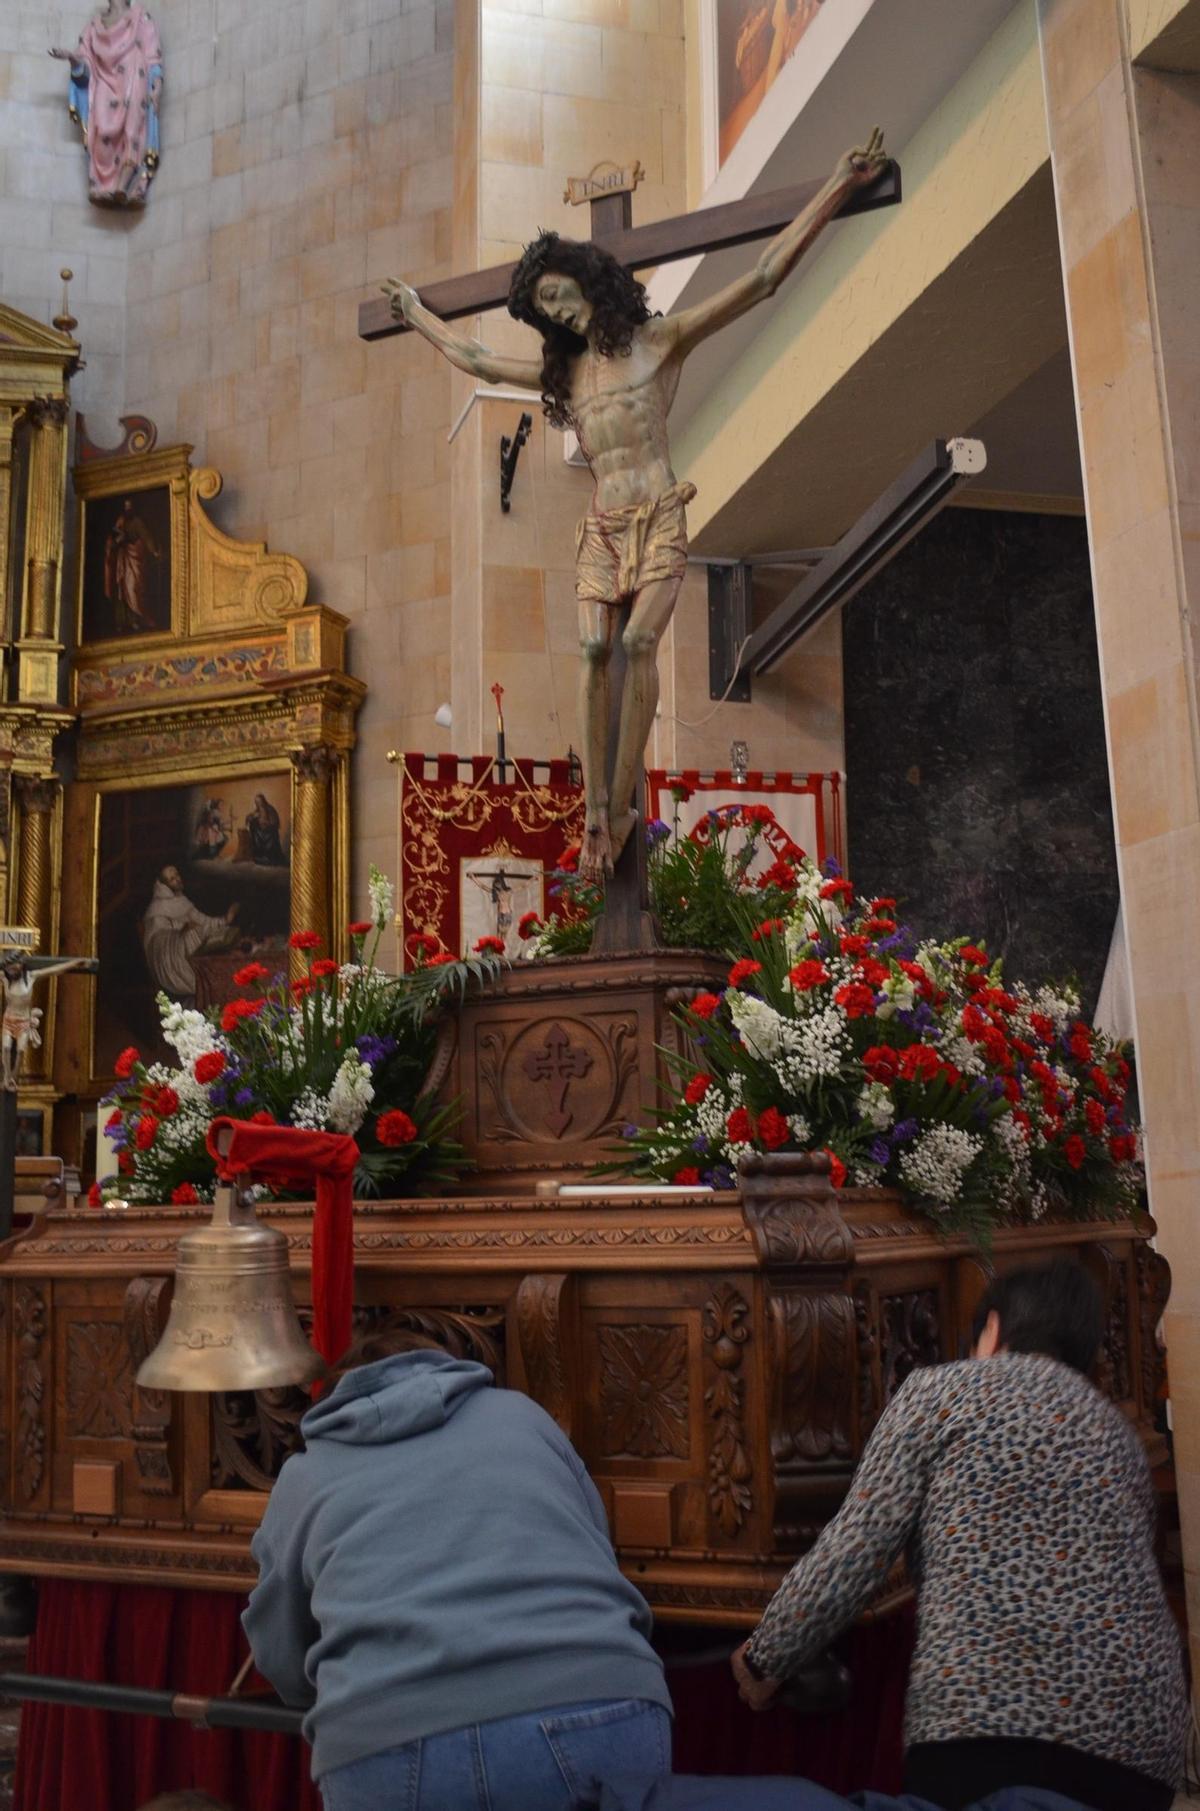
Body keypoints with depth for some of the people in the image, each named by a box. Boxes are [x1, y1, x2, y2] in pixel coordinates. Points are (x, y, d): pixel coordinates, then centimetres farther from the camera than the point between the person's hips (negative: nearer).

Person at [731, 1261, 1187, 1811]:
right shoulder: (1119, 1431, 24)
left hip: (990, 1718, -5)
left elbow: (853, 1551, 2)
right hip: (1140, 1739, 6)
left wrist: (764, 1659, 16)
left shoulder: (941, 1390, 8)